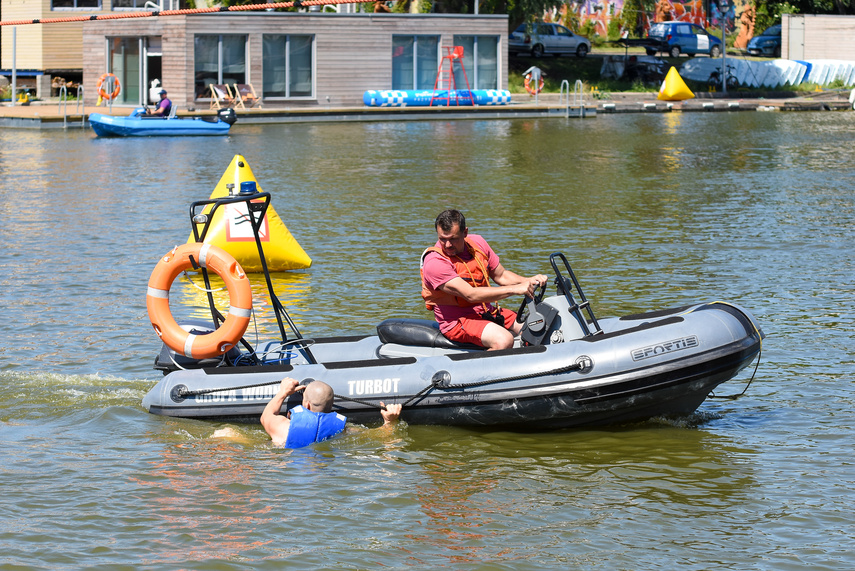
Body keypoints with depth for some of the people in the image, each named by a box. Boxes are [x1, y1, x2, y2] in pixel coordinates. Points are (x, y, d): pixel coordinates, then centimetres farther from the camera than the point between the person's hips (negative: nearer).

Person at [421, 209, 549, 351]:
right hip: (457, 321, -7)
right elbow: (471, 295, -28)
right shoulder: (434, 263, -21)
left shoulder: (477, 243, 3)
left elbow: (501, 275, 14)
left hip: (487, 312, 8)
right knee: (503, 341, -32)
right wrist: (515, 289, -31)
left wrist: (529, 281, -7)